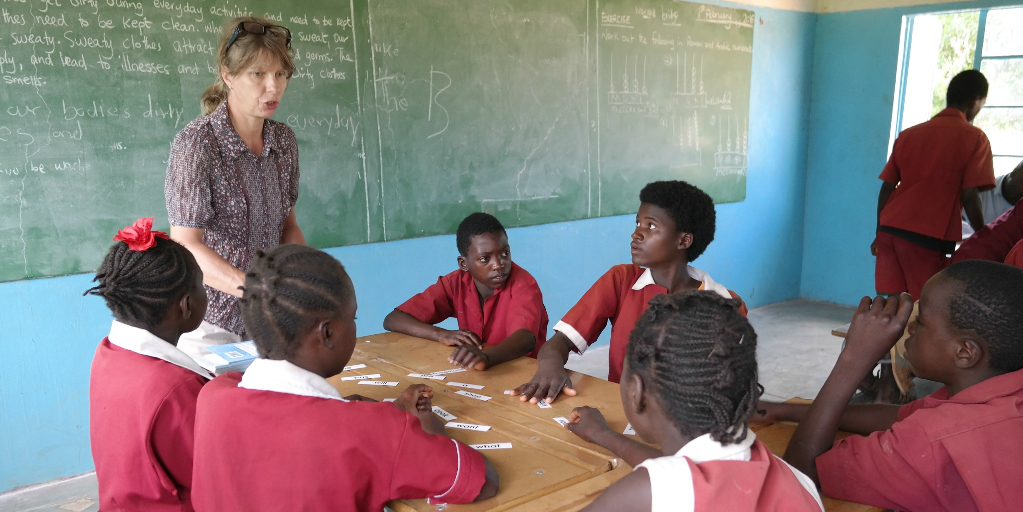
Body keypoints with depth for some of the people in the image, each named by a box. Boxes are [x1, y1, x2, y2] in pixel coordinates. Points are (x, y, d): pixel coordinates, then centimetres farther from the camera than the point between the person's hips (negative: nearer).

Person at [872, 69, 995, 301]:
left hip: (891, 229, 5)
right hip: (929, 236, -5)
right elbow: (969, 196, -8)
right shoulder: (974, 137, -1)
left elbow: (886, 189, 12)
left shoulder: (908, 134, 14)